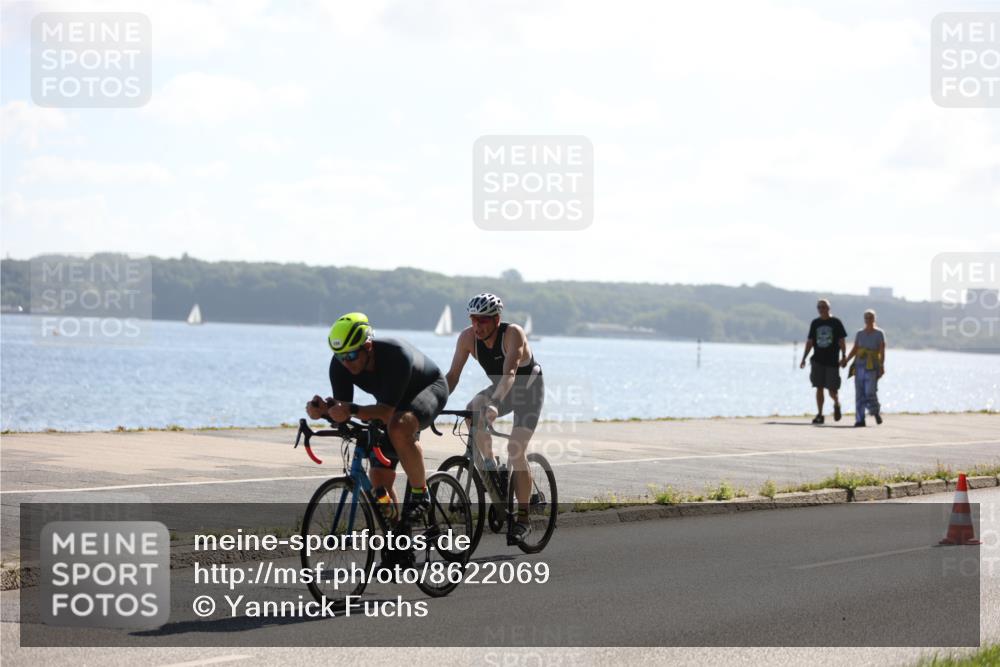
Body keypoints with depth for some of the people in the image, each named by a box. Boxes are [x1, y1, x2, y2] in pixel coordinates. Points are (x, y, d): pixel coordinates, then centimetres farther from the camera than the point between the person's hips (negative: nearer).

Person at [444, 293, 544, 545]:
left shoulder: (513, 334, -31)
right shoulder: (468, 337, -17)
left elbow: (510, 373, -43)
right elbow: (453, 375, -17)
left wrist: (494, 404, -57)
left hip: (529, 390, -4)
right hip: (500, 388, 5)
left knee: (515, 450, -16)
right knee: (472, 411, -28)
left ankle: (523, 518, -7)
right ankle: (490, 465, -10)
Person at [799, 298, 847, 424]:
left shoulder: (836, 323, 1)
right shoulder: (815, 323, 9)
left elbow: (842, 342, 1)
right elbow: (809, 342, 12)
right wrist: (804, 358, 6)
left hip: (832, 362, -3)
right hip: (817, 361, 3)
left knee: (832, 390, -3)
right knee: (819, 388, -1)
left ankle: (837, 404, 29)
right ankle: (819, 414, 3)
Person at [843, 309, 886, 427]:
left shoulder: (879, 333, 3)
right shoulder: (859, 333, 15)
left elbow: (882, 351, -4)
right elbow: (855, 350, 17)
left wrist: (882, 365, -14)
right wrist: (846, 360, 3)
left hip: (872, 367, -4)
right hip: (860, 366, 4)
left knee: (870, 392, -13)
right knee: (859, 393, -1)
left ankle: (876, 411, 14)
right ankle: (860, 419, 0)